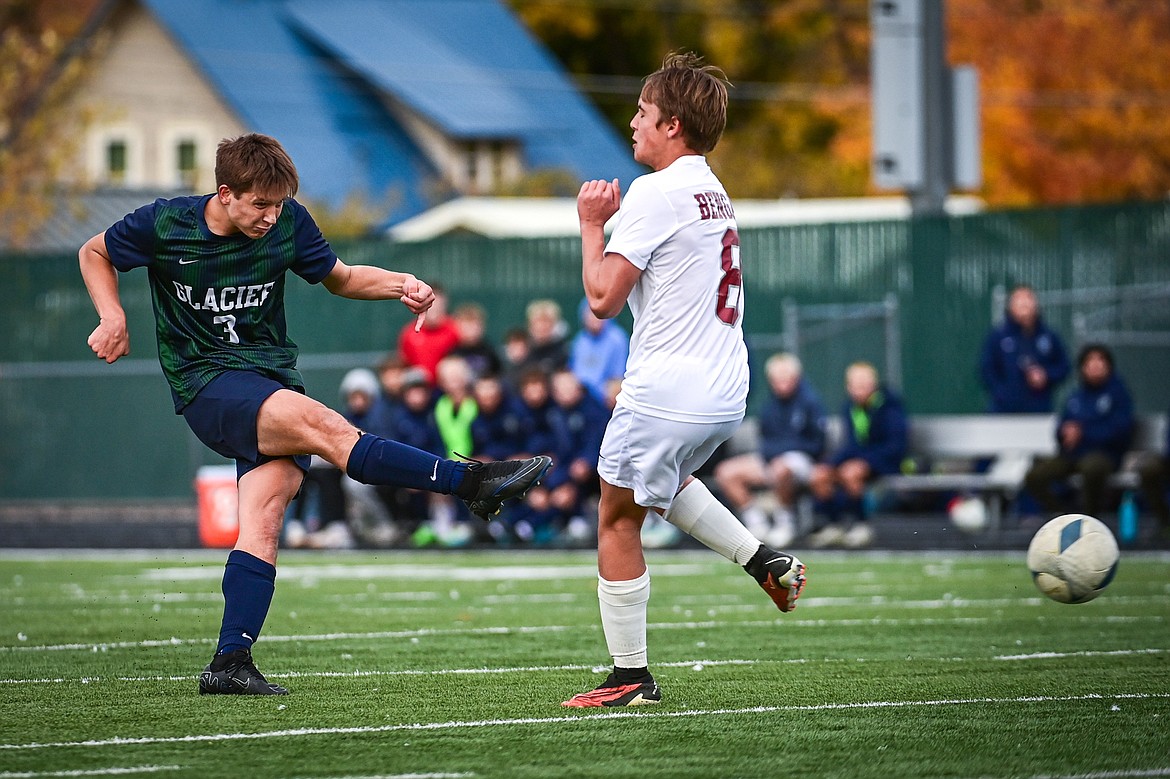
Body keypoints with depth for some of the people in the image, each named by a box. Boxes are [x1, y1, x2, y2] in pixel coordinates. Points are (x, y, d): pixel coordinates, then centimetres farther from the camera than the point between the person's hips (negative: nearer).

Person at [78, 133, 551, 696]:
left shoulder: (289, 223, 1)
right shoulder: (165, 225, -7)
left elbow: (339, 278, 17)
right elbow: (95, 253, 11)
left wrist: (399, 285, -1)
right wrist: (113, 320, -4)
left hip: (272, 380, 4)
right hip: (206, 384, -4)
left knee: (263, 520, -16)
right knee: (327, 428, -28)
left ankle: (231, 661, -15)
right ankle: (473, 483, -30)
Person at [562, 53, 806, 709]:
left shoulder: (655, 193, -14)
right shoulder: (716, 194, 14)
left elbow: (604, 298, -15)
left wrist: (593, 223, -3)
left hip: (666, 395, -9)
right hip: (726, 394, 9)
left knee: (618, 521, 3)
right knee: (666, 480, 33)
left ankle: (631, 677, 5)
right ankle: (766, 561, 19)